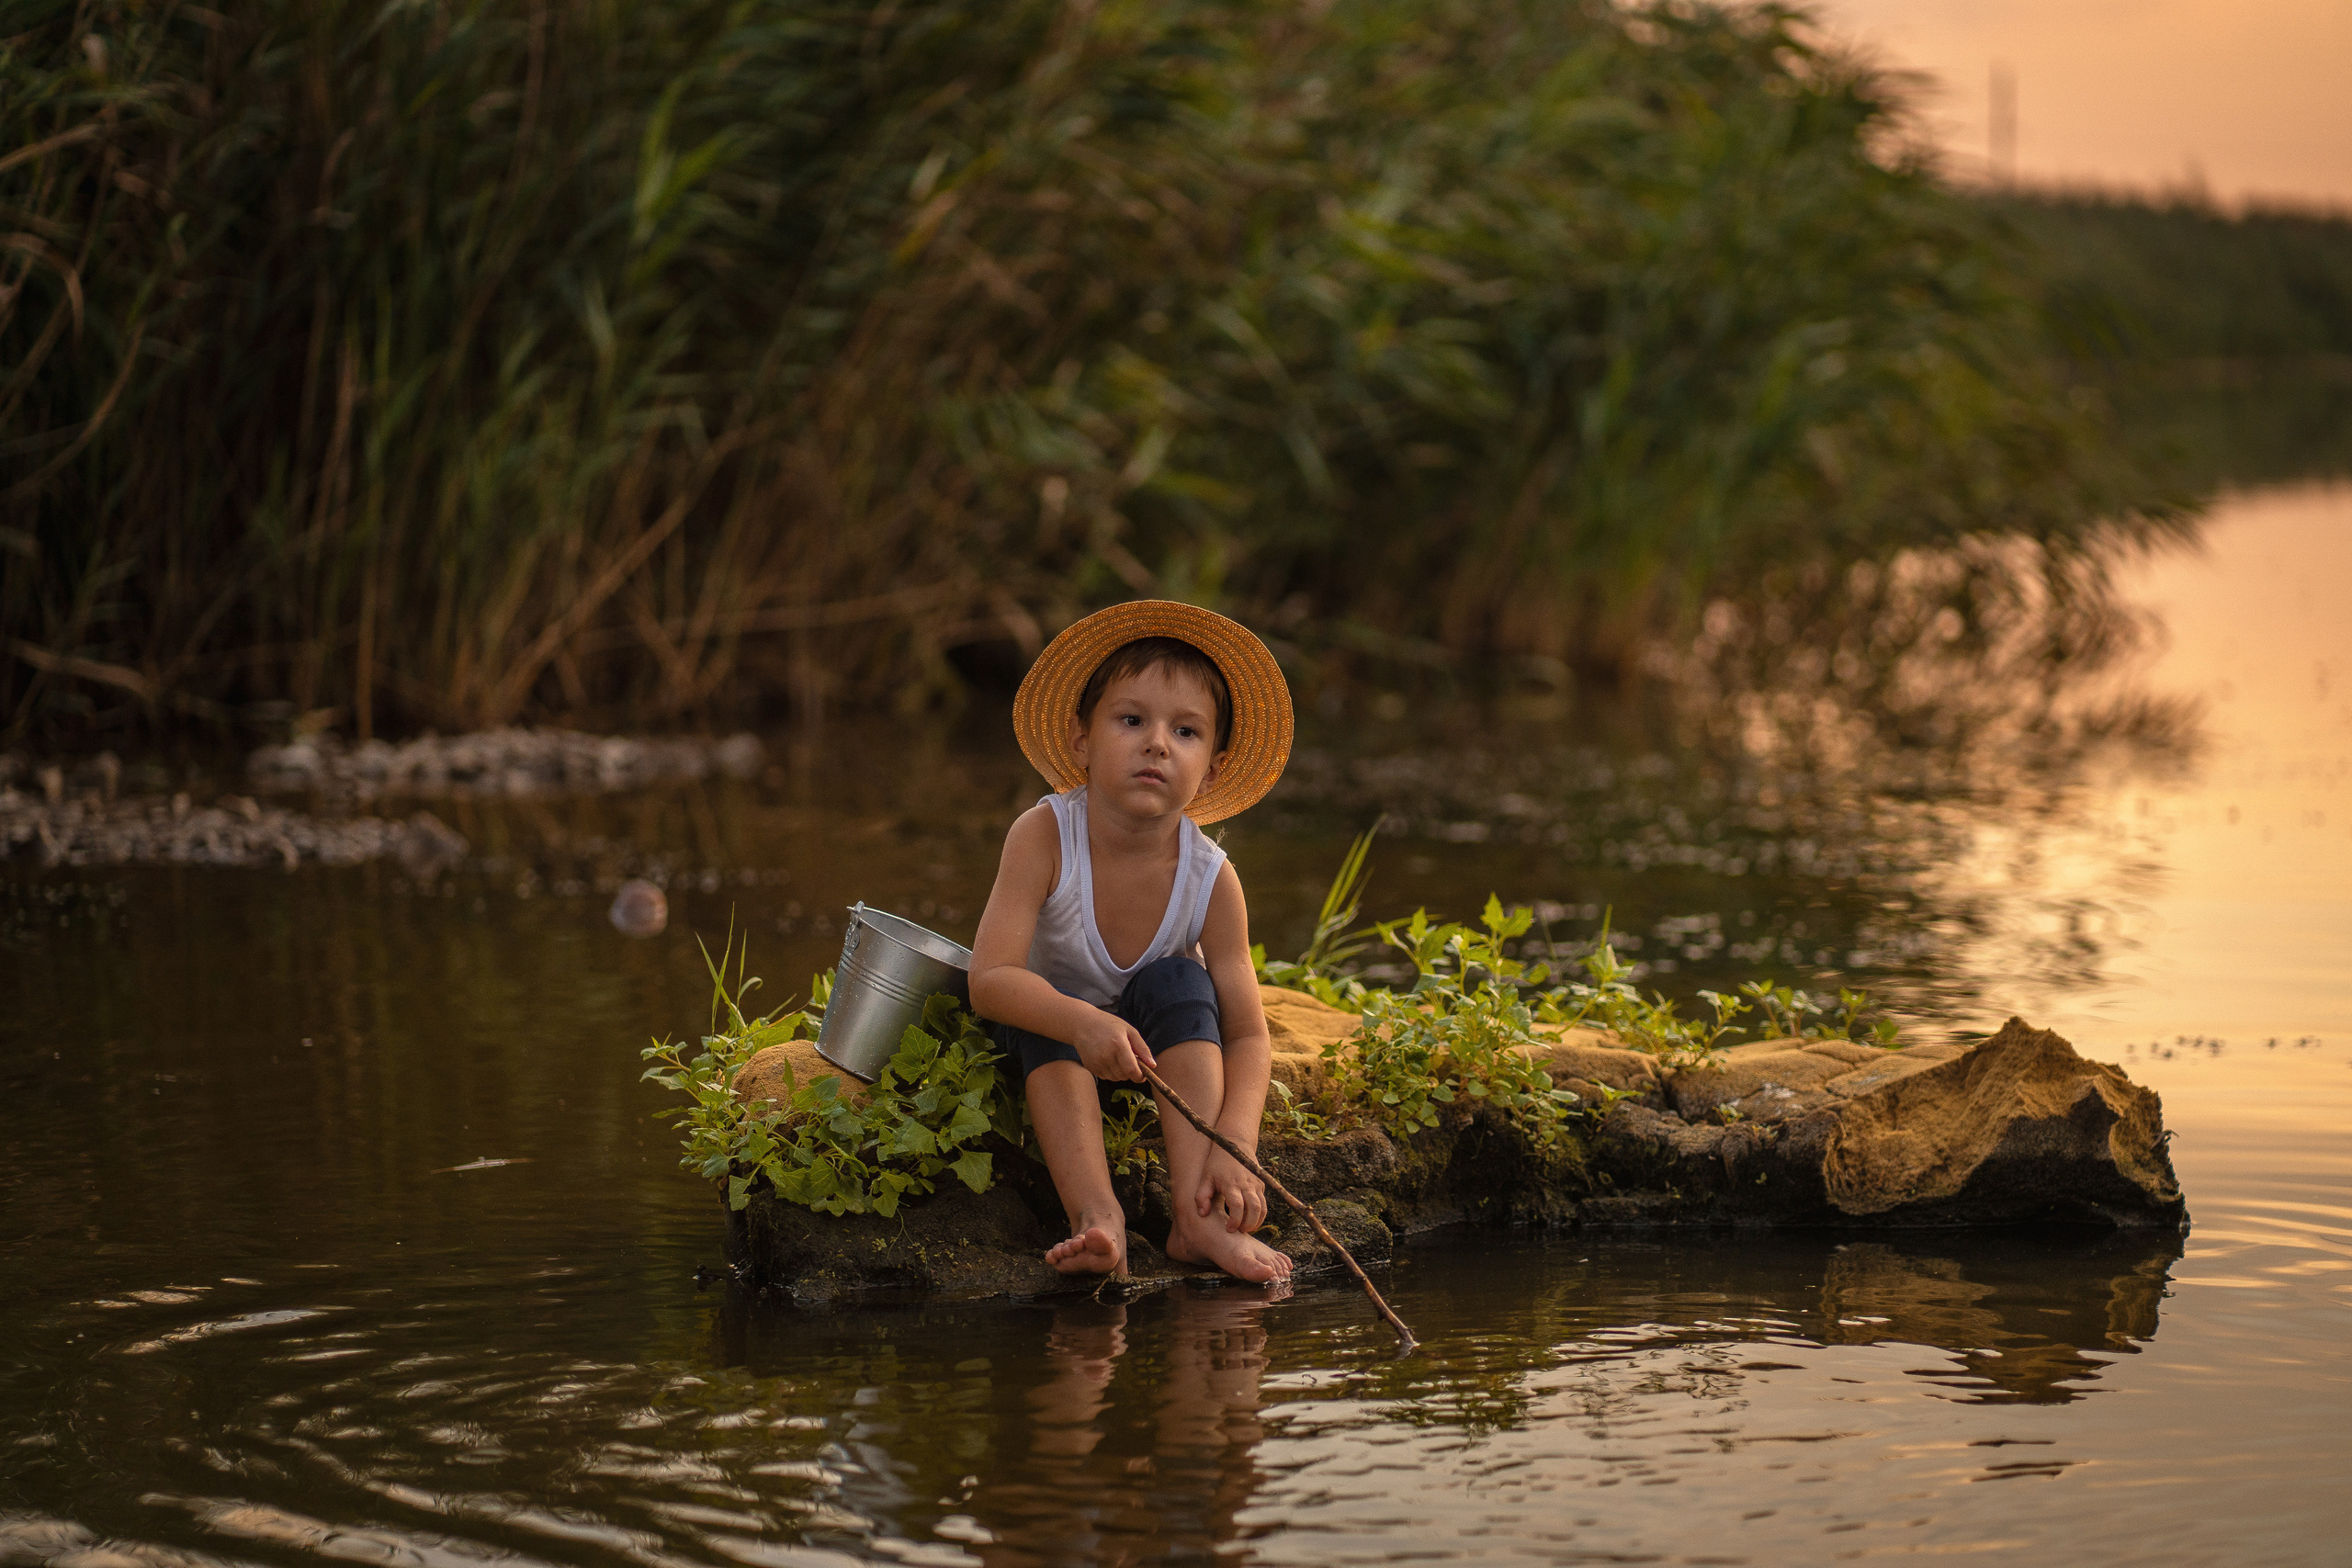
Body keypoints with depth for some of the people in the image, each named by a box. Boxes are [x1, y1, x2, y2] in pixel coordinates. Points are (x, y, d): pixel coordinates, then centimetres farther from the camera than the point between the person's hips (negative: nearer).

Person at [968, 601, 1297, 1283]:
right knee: (1048, 1008, -32)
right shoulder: (1043, 837, -27)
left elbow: (1248, 1036, -20)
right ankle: (1097, 1216, -42)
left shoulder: (1211, 879, -22)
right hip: (1054, 1046, -1)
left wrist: (1234, 1144, -39)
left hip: (1163, 1048, 1)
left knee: (1177, 982, -28)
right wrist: (1082, 1023, -53)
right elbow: (990, 980, -34)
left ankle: (1196, 1214, -35)